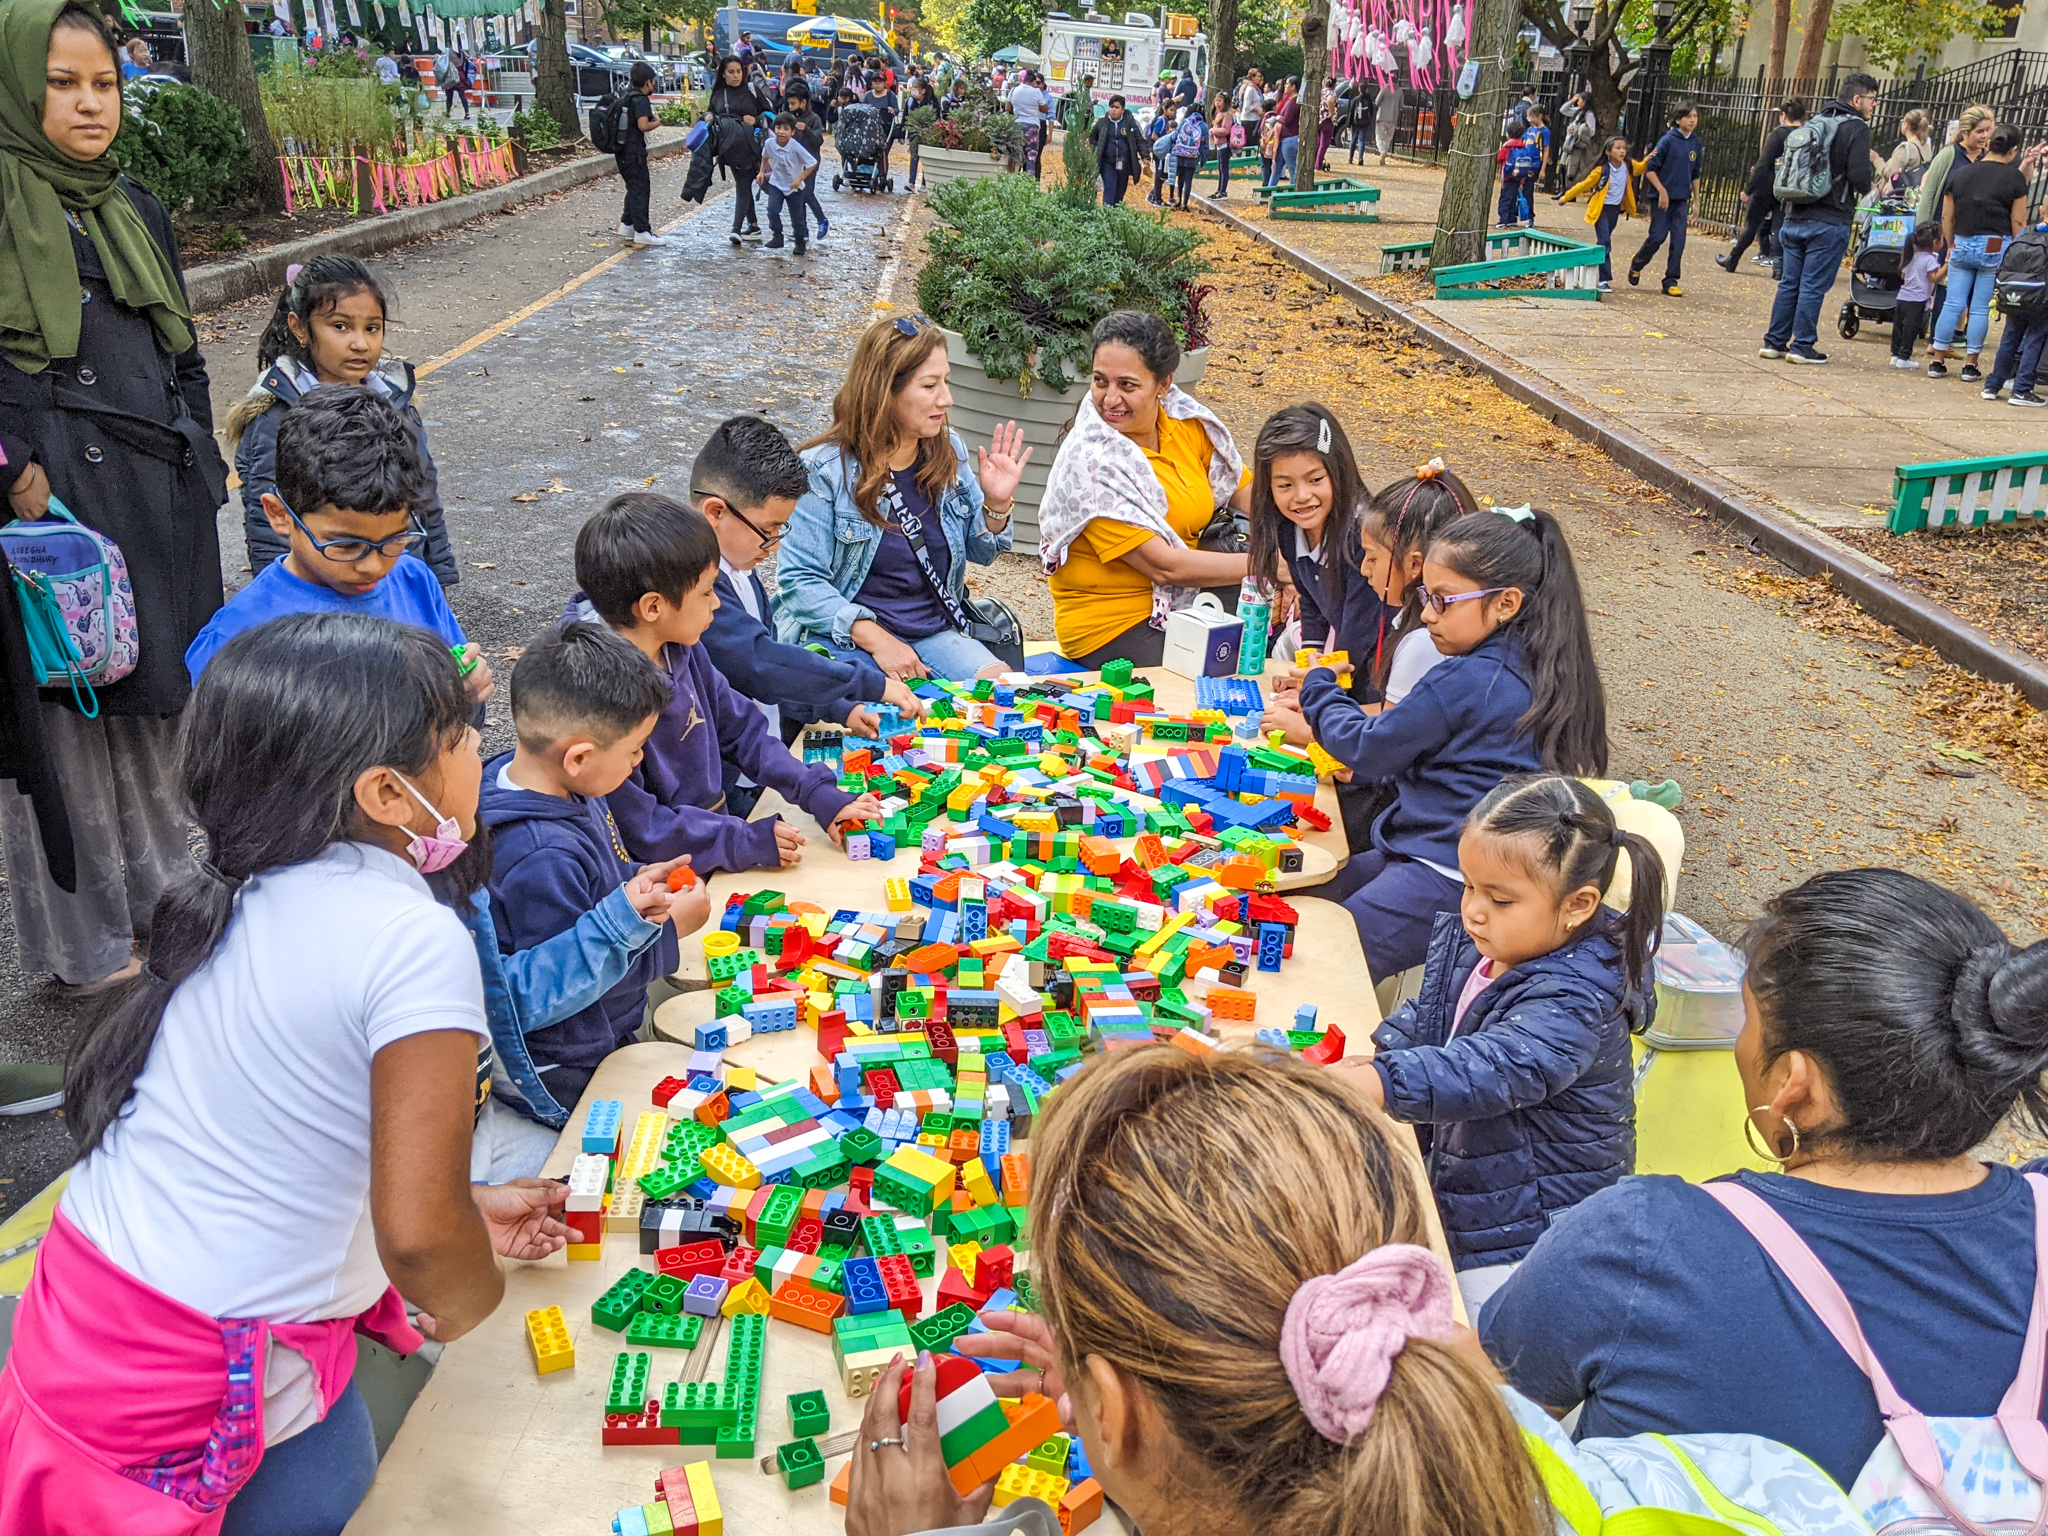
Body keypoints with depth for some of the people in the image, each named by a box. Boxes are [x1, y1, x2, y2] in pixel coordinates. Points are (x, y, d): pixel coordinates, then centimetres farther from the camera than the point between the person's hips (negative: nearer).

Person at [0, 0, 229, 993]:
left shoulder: (138, 213, 14)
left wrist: (200, 475, 13)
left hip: (160, 499, 6)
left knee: (157, 694, 13)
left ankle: (158, 886, 29)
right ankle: (84, 940, 16)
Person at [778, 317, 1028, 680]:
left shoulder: (948, 452, 6)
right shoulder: (824, 470, -10)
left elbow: (979, 552, 18)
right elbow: (799, 580, -12)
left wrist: (997, 503, -4)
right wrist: (876, 640, -22)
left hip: (935, 633, 5)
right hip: (846, 640, -5)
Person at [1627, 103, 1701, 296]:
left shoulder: (1696, 143, 7)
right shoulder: (1668, 140, -8)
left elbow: (1695, 174, 16)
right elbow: (1650, 168, -9)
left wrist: (1696, 200, 15)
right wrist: (1662, 191, -15)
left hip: (1681, 200, 4)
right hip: (1662, 197, -4)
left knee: (1679, 240, -1)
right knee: (1657, 236, -2)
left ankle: (1671, 282, 4)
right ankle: (1636, 264, 27)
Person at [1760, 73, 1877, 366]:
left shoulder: (1812, 122, 13)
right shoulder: (1856, 128, -8)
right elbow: (1860, 177, -16)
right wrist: (1862, 189, 4)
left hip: (1794, 217, 6)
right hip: (1828, 222, -6)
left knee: (1789, 283, 11)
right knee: (1813, 287, -2)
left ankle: (1774, 342, 13)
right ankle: (1802, 346, 1)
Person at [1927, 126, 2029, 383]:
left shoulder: (1959, 173, 5)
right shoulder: (2015, 178, -4)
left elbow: (1947, 217, 9)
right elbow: (2018, 222, -4)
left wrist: (1950, 246, 20)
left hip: (1962, 245, 3)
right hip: (1996, 247, -3)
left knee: (1953, 304, 5)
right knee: (1980, 308, 2)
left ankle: (1937, 361, 4)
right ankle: (1970, 365, 6)